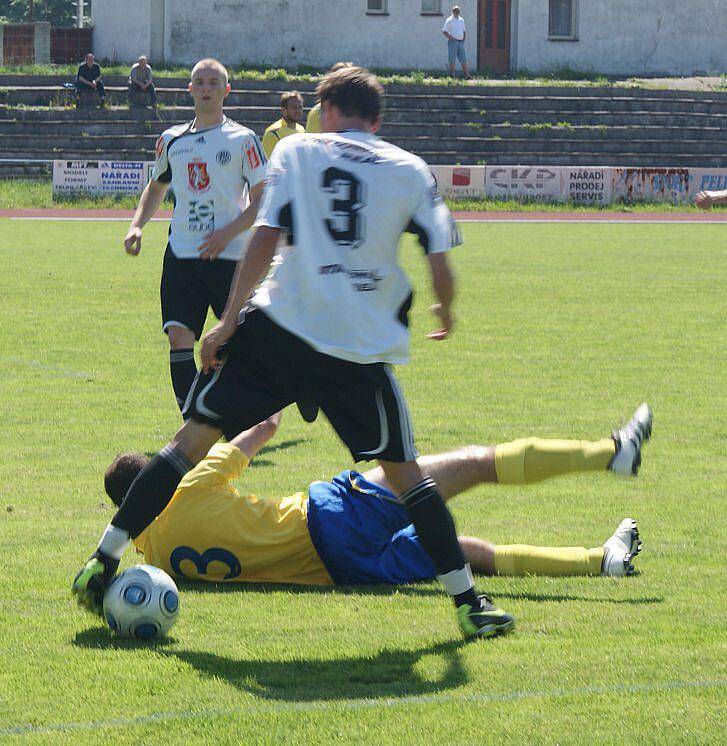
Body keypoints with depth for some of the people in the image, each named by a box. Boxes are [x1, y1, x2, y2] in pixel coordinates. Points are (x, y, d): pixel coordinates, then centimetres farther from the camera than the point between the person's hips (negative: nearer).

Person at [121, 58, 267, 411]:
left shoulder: (243, 139, -1)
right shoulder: (172, 140, 12)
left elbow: (261, 200, -3)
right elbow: (156, 187, 27)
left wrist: (228, 233, -17)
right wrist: (137, 226, 11)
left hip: (229, 255, -3)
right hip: (182, 256, 3)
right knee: (179, 337, -11)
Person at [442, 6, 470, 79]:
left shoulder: (461, 20, 15)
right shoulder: (449, 20, -3)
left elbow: (464, 31, 24)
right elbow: (444, 31, -7)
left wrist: (464, 39, 10)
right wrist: (450, 37, -15)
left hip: (461, 42, 6)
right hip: (453, 42, -6)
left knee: (463, 59, 2)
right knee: (452, 59, -4)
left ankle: (467, 75, 1)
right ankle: (452, 75, -1)